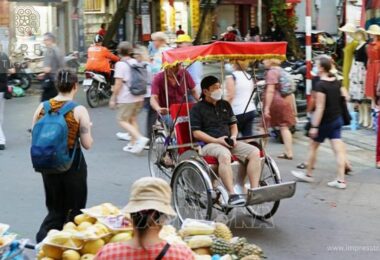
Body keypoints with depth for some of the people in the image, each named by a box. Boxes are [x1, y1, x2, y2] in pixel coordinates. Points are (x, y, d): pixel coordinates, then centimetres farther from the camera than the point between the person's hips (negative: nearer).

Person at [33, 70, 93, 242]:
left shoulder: (42, 107, -2)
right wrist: (87, 128, 7)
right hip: (73, 164, -4)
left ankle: (42, 243, 2)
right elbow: (87, 144, -11)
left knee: (55, 209, 18)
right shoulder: (79, 111, -13)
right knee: (74, 210, 14)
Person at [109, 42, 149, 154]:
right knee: (133, 119, 17)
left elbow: (118, 84, -15)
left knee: (122, 120, -1)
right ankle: (133, 144, 17)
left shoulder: (120, 64, -11)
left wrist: (113, 98, -9)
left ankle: (140, 138, -19)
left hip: (126, 98, -7)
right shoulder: (135, 62, 10)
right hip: (139, 97, 7)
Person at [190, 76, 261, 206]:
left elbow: (233, 124, 25)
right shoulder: (197, 108, 3)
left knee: (254, 151, -18)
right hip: (209, 144, -6)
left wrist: (233, 136, 2)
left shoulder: (225, 105, 21)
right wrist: (216, 140, -14)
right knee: (224, 154, -40)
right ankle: (232, 195, -43)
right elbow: (196, 132, -5)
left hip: (229, 142, 6)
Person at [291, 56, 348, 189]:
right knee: (339, 149, 2)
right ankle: (341, 180, -1)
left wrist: (314, 126, -20)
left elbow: (320, 108, -21)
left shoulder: (320, 85, -18)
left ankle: (308, 174, 25)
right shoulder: (337, 82, 3)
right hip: (337, 119, 6)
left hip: (325, 122, -6)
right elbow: (346, 98, 9)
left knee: (313, 146, 12)